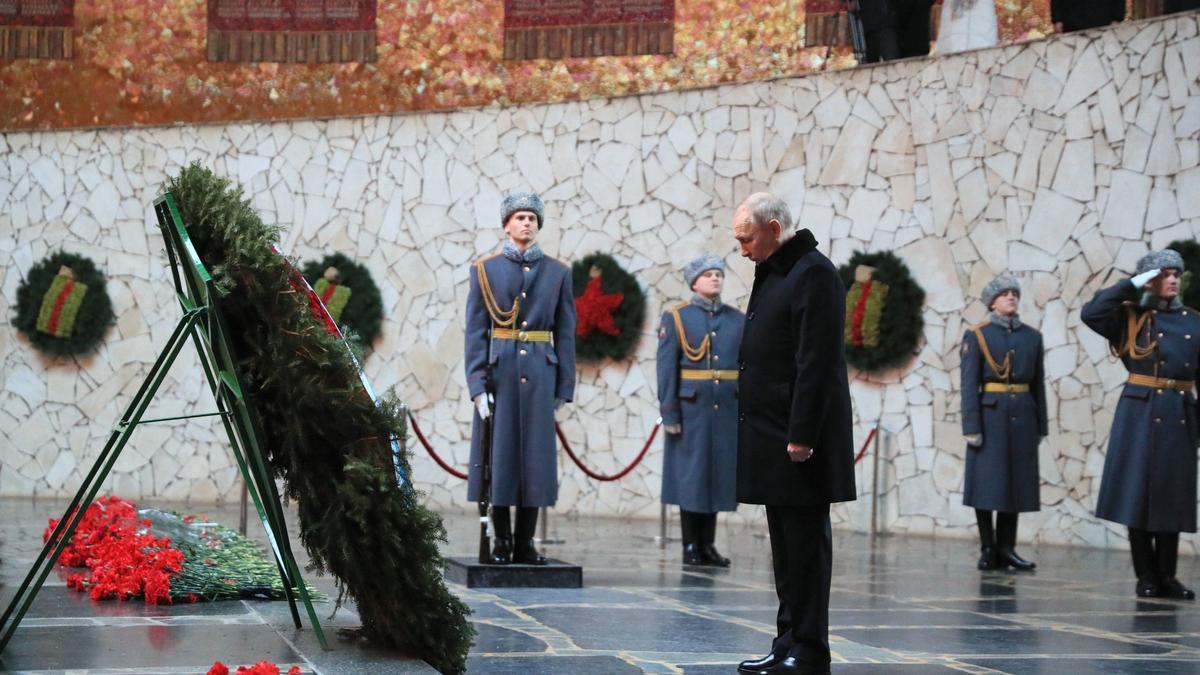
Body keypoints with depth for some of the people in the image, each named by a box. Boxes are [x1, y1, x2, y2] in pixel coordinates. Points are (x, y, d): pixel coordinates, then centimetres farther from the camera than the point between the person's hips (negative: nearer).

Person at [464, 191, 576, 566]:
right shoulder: (485, 270, 5)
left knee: (535, 455, 1)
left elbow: (565, 335, 7)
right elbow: (475, 332, 0)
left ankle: (525, 542, 9)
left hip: (540, 375, 1)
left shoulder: (557, 273, 9)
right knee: (498, 454, 0)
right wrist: (477, 385, -9)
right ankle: (501, 541, 9)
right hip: (498, 373, -1)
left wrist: (563, 389, 1)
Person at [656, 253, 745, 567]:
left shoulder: (738, 320, 9)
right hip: (691, 409, -3)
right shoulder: (675, 318, 0)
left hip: (728, 410, 3)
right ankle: (690, 546, 8)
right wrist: (669, 413, -10)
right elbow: (666, 369, -4)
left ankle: (708, 544, 15)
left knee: (718, 474, 6)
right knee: (691, 475, 1)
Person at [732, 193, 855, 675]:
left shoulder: (813, 273, -12)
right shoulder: (772, 274, 17)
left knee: (805, 543, -5)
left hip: (797, 439, -10)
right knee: (785, 544, 13)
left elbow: (817, 362, -18)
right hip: (771, 438, 10)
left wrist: (801, 436, -21)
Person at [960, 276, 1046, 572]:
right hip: (990, 414, -4)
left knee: (1015, 481, 5)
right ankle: (988, 549, 5)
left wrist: (1041, 426, 9)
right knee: (986, 483, -2)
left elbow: (1039, 383, 12)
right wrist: (971, 426, -12)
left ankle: (1006, 547, 11)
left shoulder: (1032, 336, 11)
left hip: (1022, 417, 4)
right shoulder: (977, 335, -1)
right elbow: (969, 383, -6)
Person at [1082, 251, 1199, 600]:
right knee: (1138, 493, -1)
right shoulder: (1130, 317, 2)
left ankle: (1166, 576, 13)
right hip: (1140, 412, -3)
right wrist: (1133, 284, -10)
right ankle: (1146, 576, 7)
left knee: (1172, 496, 5)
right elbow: (1090, 313, -15)